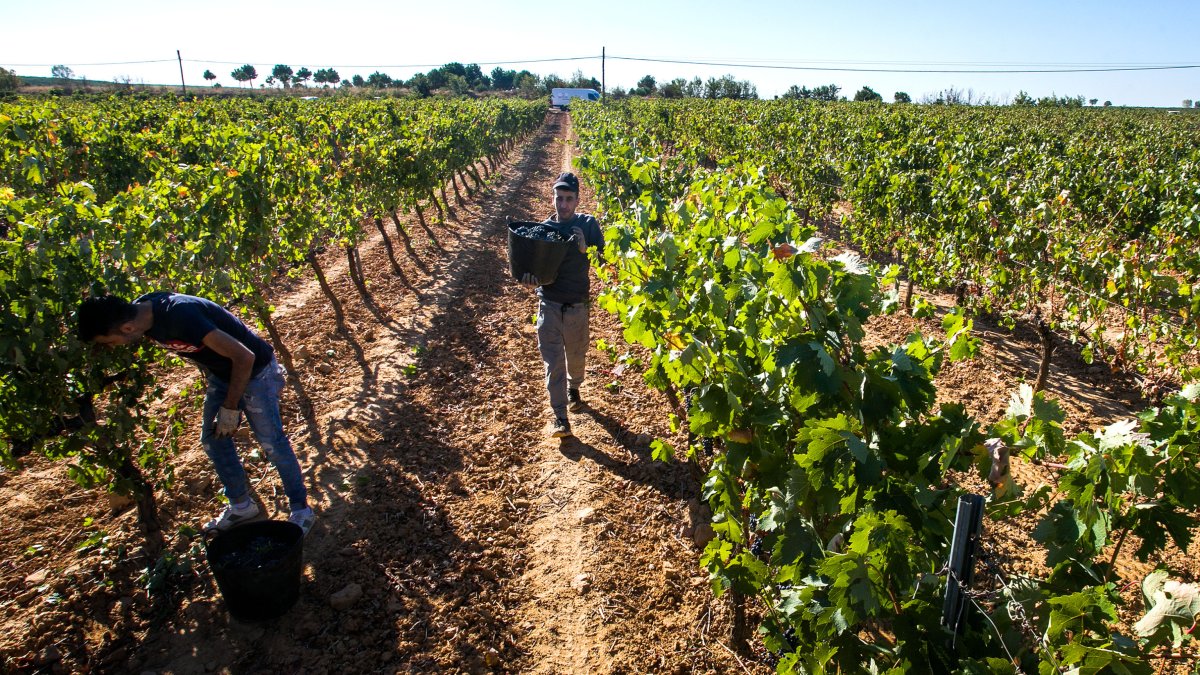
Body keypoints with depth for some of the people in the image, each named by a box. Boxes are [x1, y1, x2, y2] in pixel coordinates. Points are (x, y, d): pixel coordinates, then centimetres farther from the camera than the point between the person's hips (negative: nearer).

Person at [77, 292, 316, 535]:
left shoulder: (180, 316, -36)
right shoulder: (140, 311, -10)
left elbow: (244, 356, -31)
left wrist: (230, 408, -21)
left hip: (254, 370, -9)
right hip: (220, 373, 9)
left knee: (271, 442, -3)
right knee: (212, 439, 12)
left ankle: (301, 510, 12)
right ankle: (242, 506, 28)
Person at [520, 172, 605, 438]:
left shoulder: (587, 225, -4)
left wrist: (584, 246, -31)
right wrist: (528, 276, -23)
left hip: (577, 306, 0)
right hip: (549, 305, 0)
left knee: (576, 355, 19)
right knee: (553, 362, -2)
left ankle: (574, 389, 50)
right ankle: (560, 418, 5)